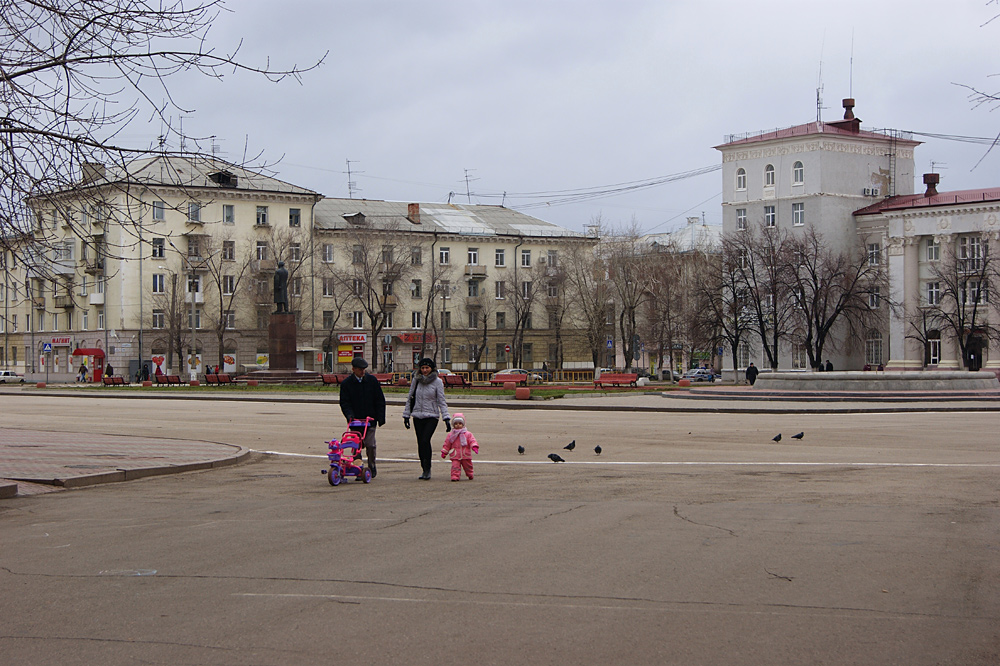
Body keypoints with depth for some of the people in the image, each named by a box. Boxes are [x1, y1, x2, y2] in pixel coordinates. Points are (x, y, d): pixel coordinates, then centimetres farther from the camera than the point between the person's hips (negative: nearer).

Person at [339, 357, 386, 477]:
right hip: (355, 420, 0)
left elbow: (380, 400, 7)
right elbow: (344, 402, 0)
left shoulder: (372, 380, 4)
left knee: (370, 444, -8)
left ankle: (372, 466, 14)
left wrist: (381, 417, 1)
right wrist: (349, 414, -18)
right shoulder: (346, 384, 1)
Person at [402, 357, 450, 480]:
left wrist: (446, 419, -8)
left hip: (432, 416, -4)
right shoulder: (416, 380, 6)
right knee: (420, 443, 4)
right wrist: (406, 415, 12)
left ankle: (427, 469, -9)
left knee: (425, 440, -18)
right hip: (417, 416, 4)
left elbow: (441, 401, -2)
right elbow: (410, 398, 14)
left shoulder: (437, 382, -2)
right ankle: (424, 470, 13)